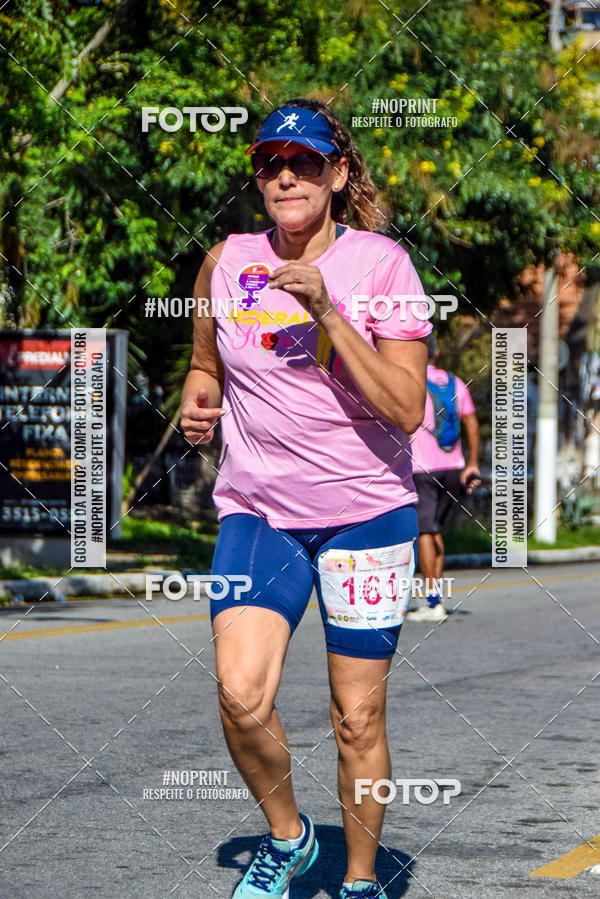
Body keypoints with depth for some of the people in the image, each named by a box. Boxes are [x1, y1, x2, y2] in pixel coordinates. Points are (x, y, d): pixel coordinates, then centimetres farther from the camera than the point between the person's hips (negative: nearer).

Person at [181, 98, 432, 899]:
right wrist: (199, 397, 0)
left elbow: (406, 409, -14)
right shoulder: (226, 264, 4)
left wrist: (328, 312, -22)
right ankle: (287, 834, 9)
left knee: (358, 719, 2)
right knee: (241, 695, -18)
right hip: (257, 510, 2)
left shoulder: (380, 263, -5)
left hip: (366, 510, -2)